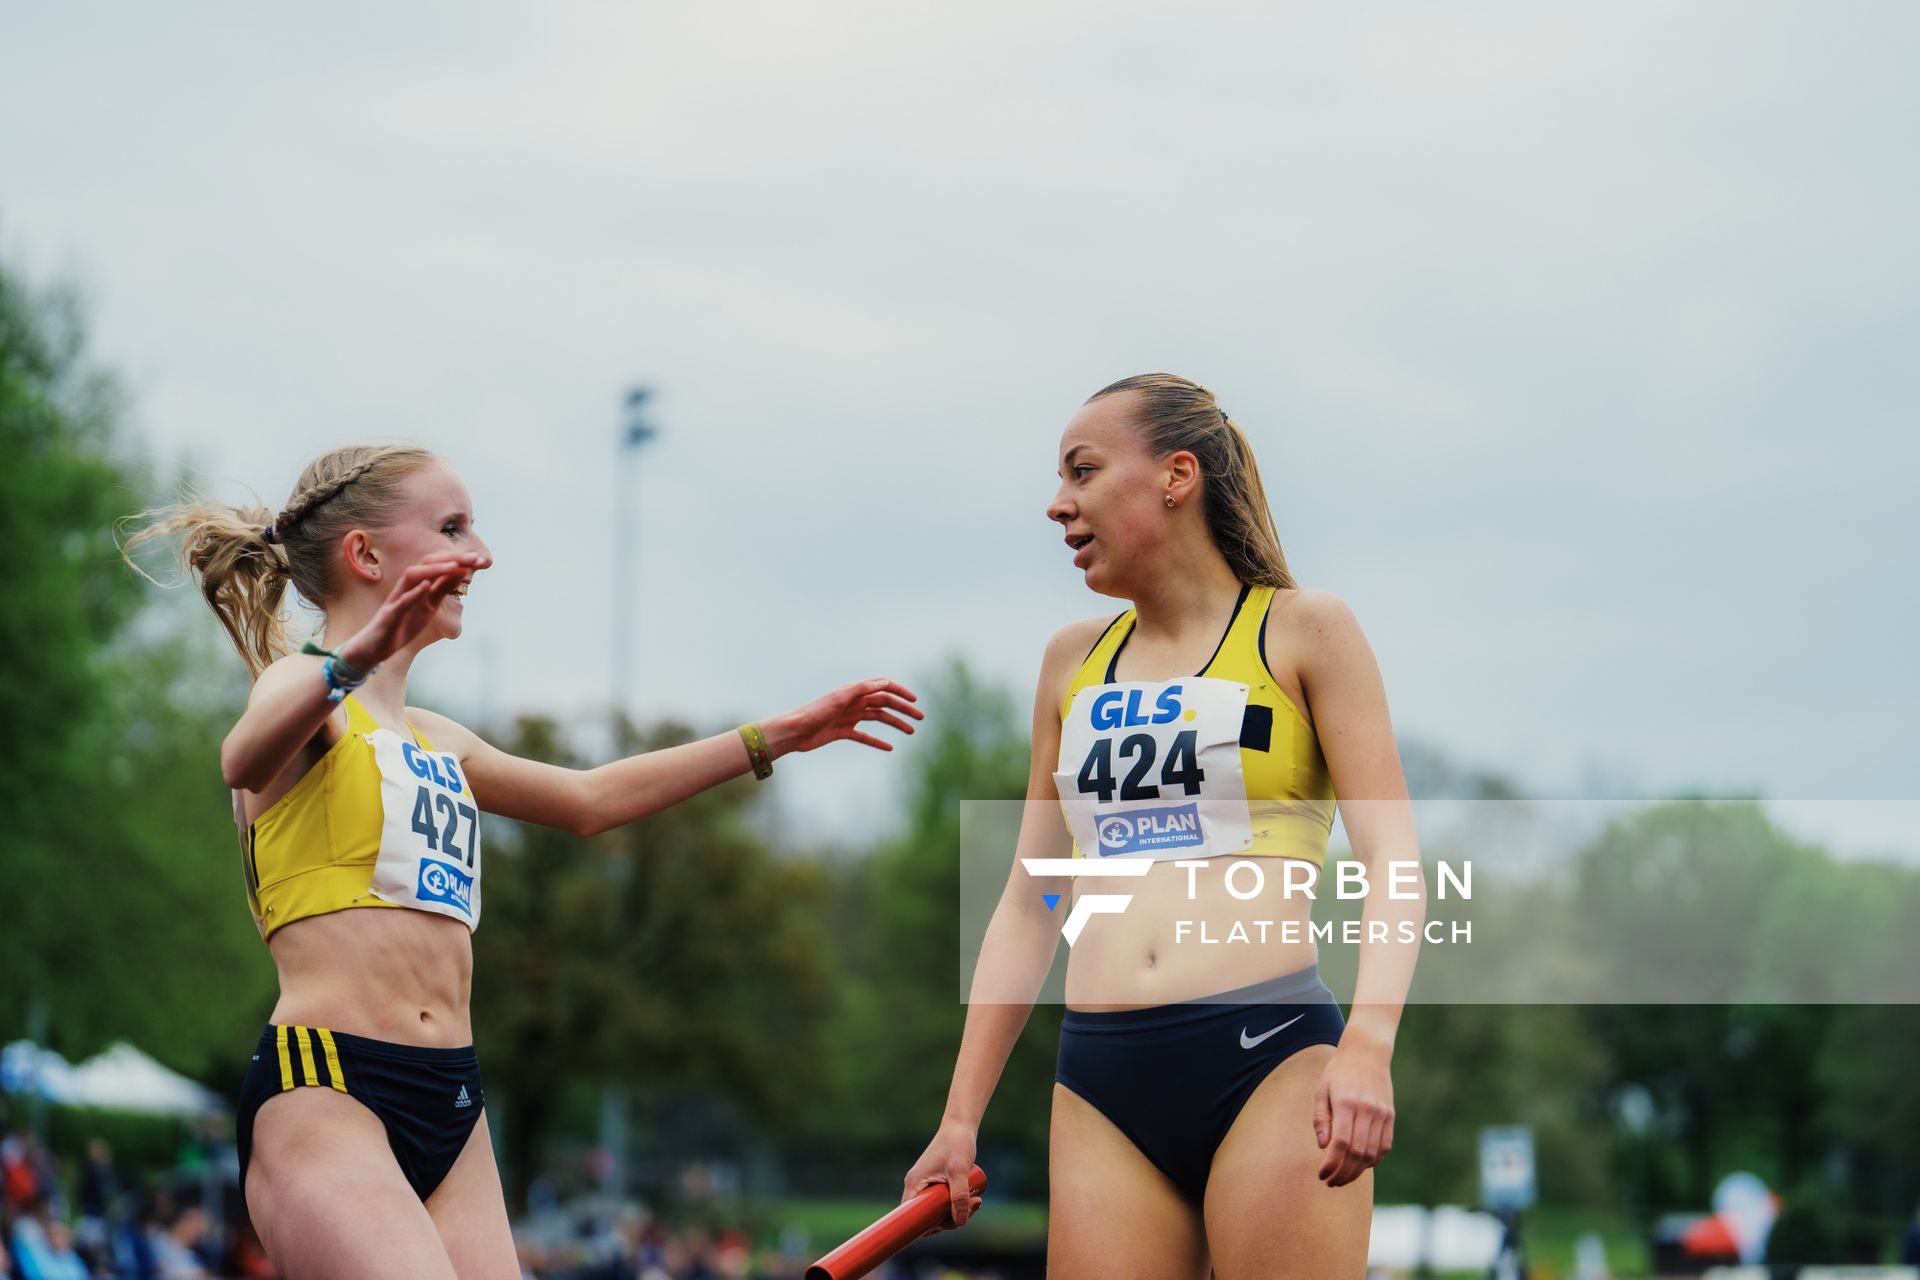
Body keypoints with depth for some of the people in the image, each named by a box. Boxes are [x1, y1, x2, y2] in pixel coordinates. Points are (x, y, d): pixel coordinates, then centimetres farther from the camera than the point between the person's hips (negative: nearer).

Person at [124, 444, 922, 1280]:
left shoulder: (437, 742, 24)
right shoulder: (305, 691, -1)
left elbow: (588, 800, 35)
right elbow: (243, 761, -25)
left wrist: (778, 738, 35)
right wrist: (353, 660, -46)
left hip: (449, 1112, 8)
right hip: (323, 1086, -8)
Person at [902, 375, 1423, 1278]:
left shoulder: (1301, 631, 5)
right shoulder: (1073, 661, 18)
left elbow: (1391, 856, -3)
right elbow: (1029, 901, 20)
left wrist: (1367, 1043, -20)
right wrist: (961, 1116, 16)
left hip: (1270, 1060, -4)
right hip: (1100, 1084, 4)